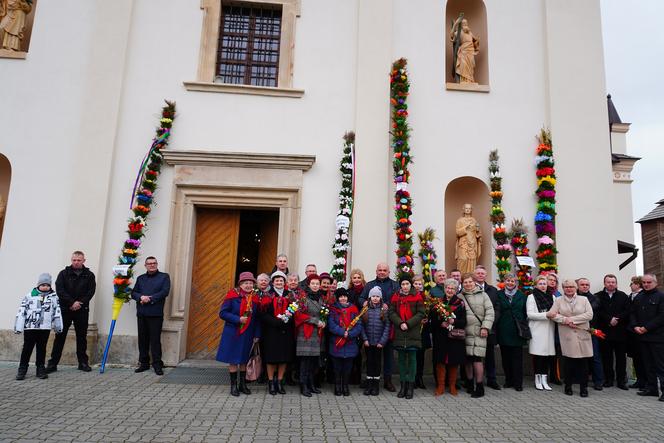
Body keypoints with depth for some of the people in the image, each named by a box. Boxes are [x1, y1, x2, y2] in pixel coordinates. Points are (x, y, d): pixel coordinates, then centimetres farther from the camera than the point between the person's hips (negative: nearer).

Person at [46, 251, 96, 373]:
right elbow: (60, 290, -6)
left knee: (82, 337, 6)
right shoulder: (64, 273, 5)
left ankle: (83, 362, 13)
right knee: (60, 336, 2)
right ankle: (53, 363, 9)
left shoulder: (89, 275, 7)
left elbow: (91, 291, -1)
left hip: (82, 310, 1)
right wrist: (72, 302, -15)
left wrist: (80, 302, -15)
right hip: (65, 309, -1)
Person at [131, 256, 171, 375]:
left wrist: (150, 299, -13)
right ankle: (144, 363, 19)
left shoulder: (164, 276, 5)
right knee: (142, 339, 9)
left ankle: (157, 364, 1)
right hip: (141, 313, 5)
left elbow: (165, 292, -8)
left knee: (155, 340, -4)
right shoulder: (140, 278, 18)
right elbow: (133, 293, 10)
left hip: (155, 314, -4)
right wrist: (141, 297, -11)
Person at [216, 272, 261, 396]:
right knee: (233, 360, 4)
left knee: (244, 359, 13)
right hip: (232, 333, -3)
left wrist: (257, 334, 2)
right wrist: (238, 319, -20)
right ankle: (233, 385, 17)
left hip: (248, 334, 3)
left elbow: (258, 319, 7)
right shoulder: (232, 295, -9)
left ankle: (243, 384, 26)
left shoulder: (255, 298, 2)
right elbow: (222, 313, -11)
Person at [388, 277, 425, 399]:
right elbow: (392, 312, 3)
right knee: (401, 359, 8)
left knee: (412, 359, 1)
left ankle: (410, 386, 9)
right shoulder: (395, 297, 6)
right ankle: (403, 385, 16)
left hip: (413, 333, -2)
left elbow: (421, 314, -4)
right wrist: (400, 323, -12)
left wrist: (408, 324, -13)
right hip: (399, 333, 2)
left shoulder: (417, 297, 0)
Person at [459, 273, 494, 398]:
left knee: (477, 358, -8)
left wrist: (485, 327, -6)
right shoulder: (460, 297, 9)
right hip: (465, 332, 2)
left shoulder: (483, 295, 6)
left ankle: (479, 387, 2)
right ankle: (469, 383, 22)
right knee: (467, 359, 7)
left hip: (478, 332, -2)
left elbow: (490, 313, 2)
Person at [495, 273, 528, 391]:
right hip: (503, 331, 0)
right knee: (506, 357, 7)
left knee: (517, 357, 1)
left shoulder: (521, 295, 8)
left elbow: (525, 312, 7)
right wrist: (496, 327, -4)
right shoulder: (499, 294, 4)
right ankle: (509, 380, 18)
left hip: (517, 331, 0)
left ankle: (518, 382, 8)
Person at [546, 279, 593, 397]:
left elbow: (589, 314, -3)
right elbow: (552, 314, 0)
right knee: (568, 361, 1)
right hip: (567, 335, 0)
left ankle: (584, 387, 9)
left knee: (583, 362, -1)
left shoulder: (584, 299, 9)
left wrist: (572, 319, -9)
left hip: (582, 334, 0)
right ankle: (568, 386, 13)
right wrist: (565, 320, -14)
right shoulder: (558, 300, 9)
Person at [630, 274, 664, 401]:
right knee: (648, 364, 11)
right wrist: (635, 326, -3)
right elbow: (632, 314, 15)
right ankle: (651, 388, 17)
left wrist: (646, 327, -14)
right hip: (642, 337, 6)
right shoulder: (638, 298, 16)